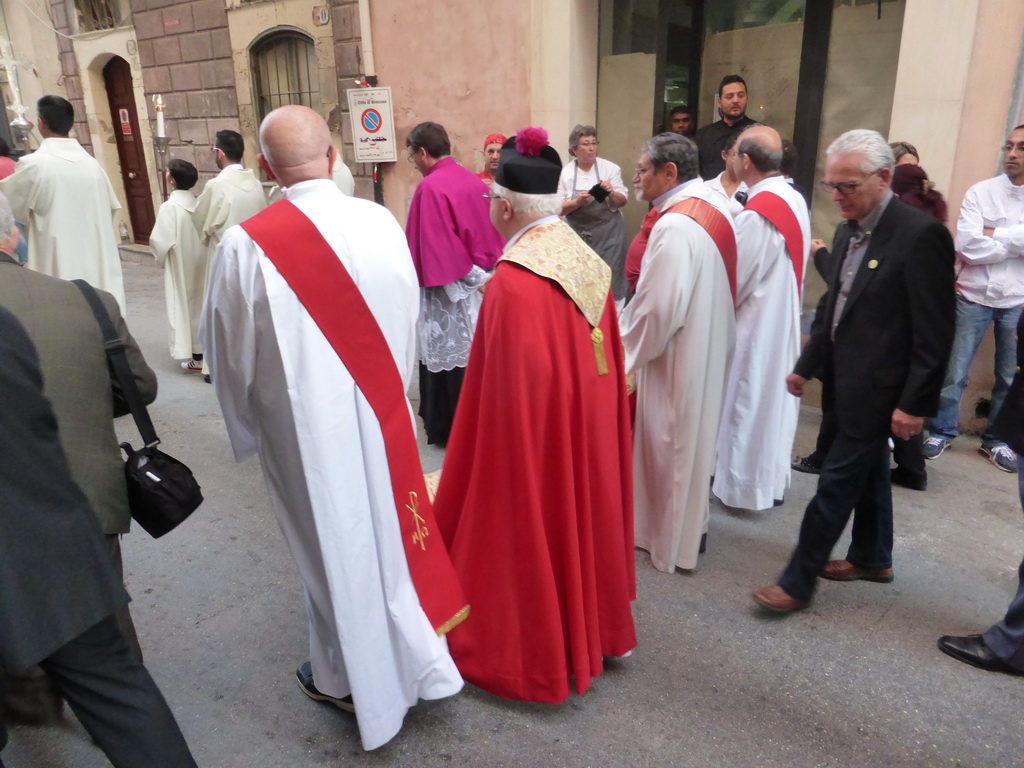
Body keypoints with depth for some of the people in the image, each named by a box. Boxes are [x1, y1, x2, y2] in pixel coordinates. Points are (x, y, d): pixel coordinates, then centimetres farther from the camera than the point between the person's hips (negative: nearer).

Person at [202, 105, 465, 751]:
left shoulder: (246, 246, -19)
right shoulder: (383, 223, -10)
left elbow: (230, 354, -7)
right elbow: (408, 324, 2)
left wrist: (247, 425, 12)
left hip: (305, 426, -3)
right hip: (382, 412, 3)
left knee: (334, 544, 15)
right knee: (388, 529, 20)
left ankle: (349, 678, 38)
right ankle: (418, 660, 40)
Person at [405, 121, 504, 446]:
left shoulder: (429, 188, -16)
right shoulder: (475, 181, 6)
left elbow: (428, 248, -18)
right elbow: (490, 234, 10)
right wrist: (480, 270, 14)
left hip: (447, 291, -7)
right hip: (479, 282, 7)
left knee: (449, 357, 4)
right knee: (473, 354, 16)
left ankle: (450, 429, 16)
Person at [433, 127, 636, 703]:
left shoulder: (515, 280, -24)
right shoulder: (589, 262, -1)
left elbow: (510, 386, -21)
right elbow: (610, 357, 5)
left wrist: (494, 454, -9)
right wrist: (585, 408, 17)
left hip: (536, 435, -7)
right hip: (590, 428, 7)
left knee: (532, 529, 11)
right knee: (581, 516, 23)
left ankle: (535, 652, 32)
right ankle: (592, 627, 43)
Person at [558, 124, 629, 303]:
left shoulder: (610, 168, -1)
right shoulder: (565, 173, -1)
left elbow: (622, 202, 2)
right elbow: (559, 208, -2)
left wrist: (611, 194, -20)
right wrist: (577, 202, -21)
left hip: (608, 233, 0)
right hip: (578, 234, 1)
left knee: (609, 278, -2)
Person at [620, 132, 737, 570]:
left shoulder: (675, 226, -25)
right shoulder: (711, 209, 6)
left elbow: (658, 308, -27)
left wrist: (623, 353, -12)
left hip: (677, 356, -9)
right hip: (704, 347, 10)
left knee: (669, 444, 7)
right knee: (690, 438, 21)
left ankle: (672, 539, 24)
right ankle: (690, 525, 37)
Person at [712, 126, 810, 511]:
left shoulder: (757, 214, -25)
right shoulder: (795, 199, 3)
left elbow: (734, 282, -19)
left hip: (755, 323, -9)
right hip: (783, 318, 9)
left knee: (747, 401, 6)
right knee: (773, 396, 18)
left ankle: (745, 484, 20)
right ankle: (773, 478, 32)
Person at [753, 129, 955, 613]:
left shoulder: (921, 234, -19)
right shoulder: (848, 229, 6)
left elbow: (935, 332, -18)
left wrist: (915, 403, -17)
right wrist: (807, 365, 15)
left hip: (877, 390, -8)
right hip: (847, 379, 8)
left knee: (837, 482, -2)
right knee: (867, 472, 21)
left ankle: (798, 581, 10)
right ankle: (873, 559, 39)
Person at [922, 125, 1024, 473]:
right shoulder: (980, 192, -4)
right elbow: (966, 245, -16)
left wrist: (993, 234, -14)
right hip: (974, 295, -2)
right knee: (954, 371, 4)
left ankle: (996, 439, 27)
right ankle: (943, 431, 20)